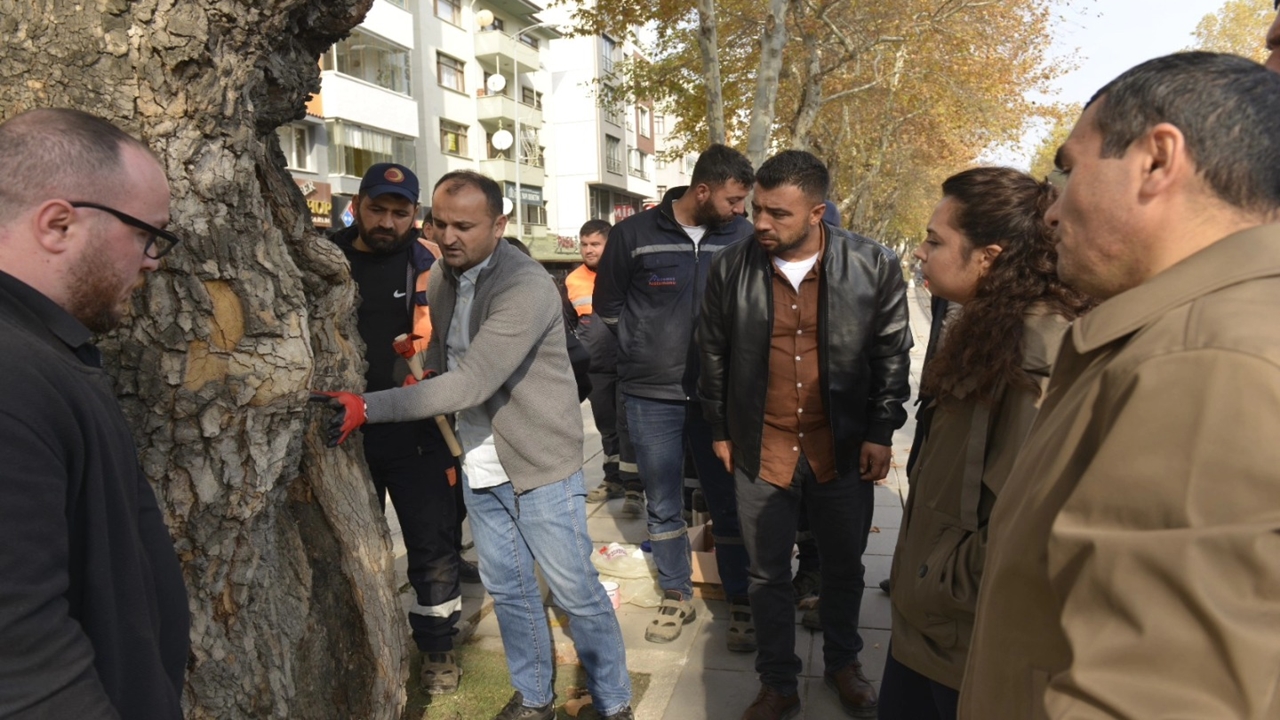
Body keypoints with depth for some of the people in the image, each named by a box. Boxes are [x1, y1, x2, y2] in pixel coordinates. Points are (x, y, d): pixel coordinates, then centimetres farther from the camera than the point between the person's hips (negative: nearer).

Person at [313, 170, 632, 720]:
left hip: (538, 465, -7)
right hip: (480, 466, 7)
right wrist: (429, 369, 1)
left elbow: (471, 383, -31)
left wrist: (368, 407, -32)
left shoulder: (526, 287, -24)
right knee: (508, 591, 19)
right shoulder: (441, 275, 2)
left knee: (577, 594, 6)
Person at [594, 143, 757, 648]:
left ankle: (741, 602, 25)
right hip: (651, 396, 0)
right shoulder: (634, 234, -5)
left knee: (729, 505, 8)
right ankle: (676, 597, 31)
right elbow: (607, 304, 6)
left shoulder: (743, 236, -3)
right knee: (663, 507, 13)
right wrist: (642, 351, 3)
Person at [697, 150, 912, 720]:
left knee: (843, 567, 19)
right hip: (760, 453, 1)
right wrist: (720, 432, 8)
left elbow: (892, 355, -1)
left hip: (844, 452, 0)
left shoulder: (874, 266, -10)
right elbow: (713, 356, 4)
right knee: (768, 575, 14)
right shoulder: (730, 268, -7)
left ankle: (843, 662, 45)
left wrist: (881, 433, -2)